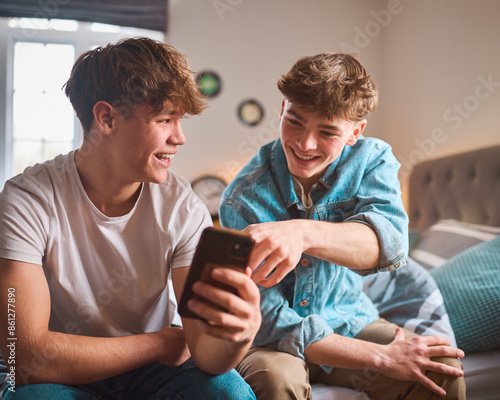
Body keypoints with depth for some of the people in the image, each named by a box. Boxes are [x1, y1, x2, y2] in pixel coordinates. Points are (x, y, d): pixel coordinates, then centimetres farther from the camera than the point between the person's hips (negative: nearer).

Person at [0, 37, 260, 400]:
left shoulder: (183, 208, -12)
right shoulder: (29, 202, -19)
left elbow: (206, 353, -18)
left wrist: (238, 334, -42)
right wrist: (164, 341, -17)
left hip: (153, 369, 1)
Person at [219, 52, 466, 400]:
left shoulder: (371, 159, -13)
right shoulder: (246, 198, -22)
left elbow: (390, 242, -34)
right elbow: (270, 320, -21)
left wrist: (304, 233, -56)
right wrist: (381, 358, -23)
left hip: (349, 321, 3)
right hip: (274, 338, -2)